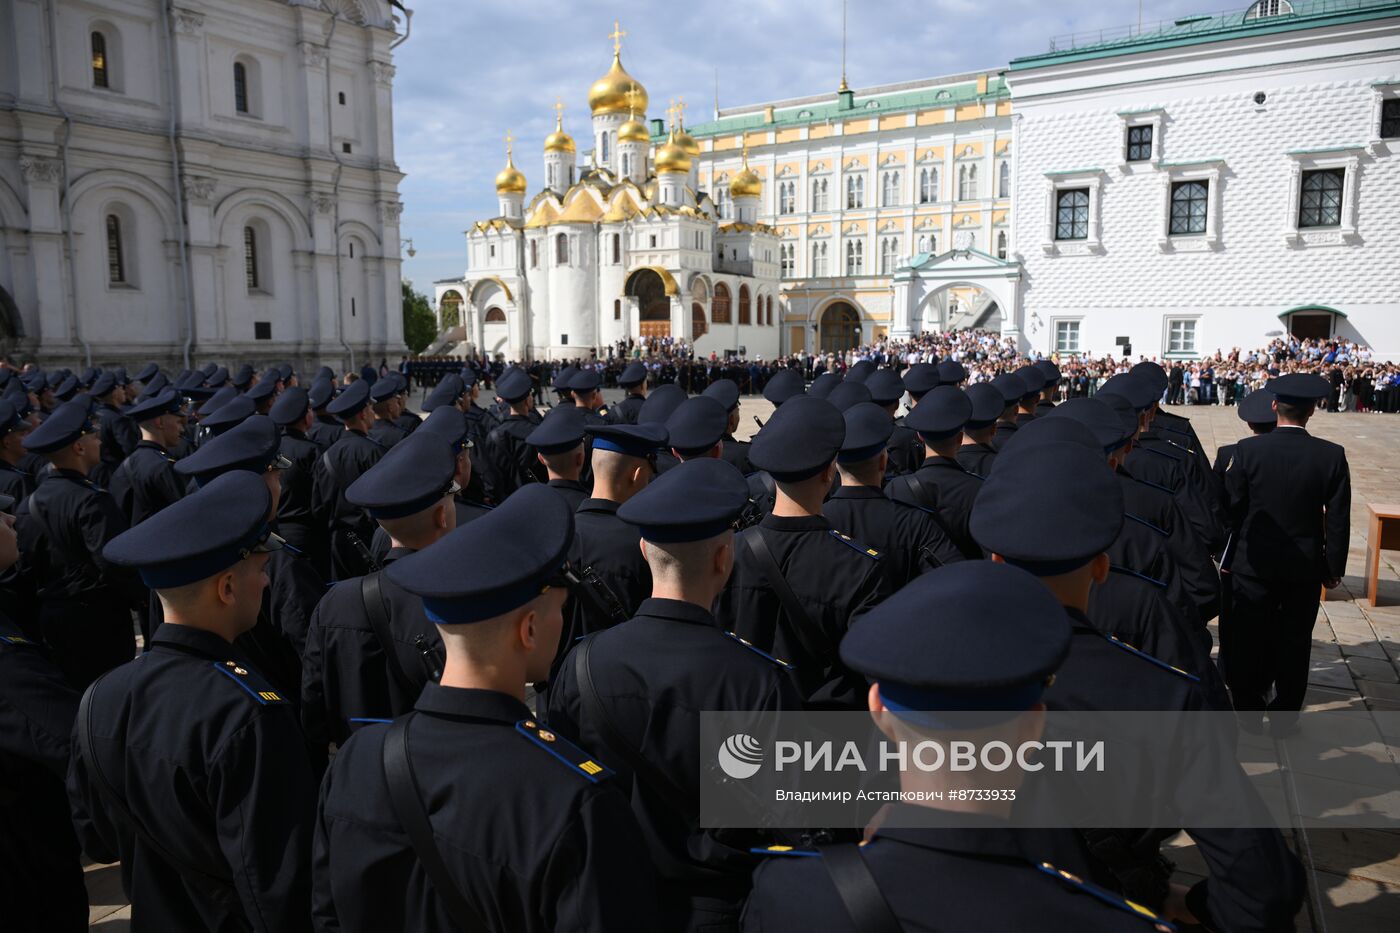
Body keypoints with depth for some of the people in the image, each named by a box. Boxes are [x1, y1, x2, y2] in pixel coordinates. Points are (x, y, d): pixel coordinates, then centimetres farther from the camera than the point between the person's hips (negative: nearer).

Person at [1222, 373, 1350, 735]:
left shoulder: (1247, 450, -13)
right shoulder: (1332, 456, -9)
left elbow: (1231, 509, -9)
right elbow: (1338, 520, -5)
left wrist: (1227, 559, 2)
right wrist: (1334, 567, 7)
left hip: (1253, 564, -1)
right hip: (1305, 568, 1)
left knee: (1248, 640, 12)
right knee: (1294, 644, 13)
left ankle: (1250, 711, 22)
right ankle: (1284, 718, 23)